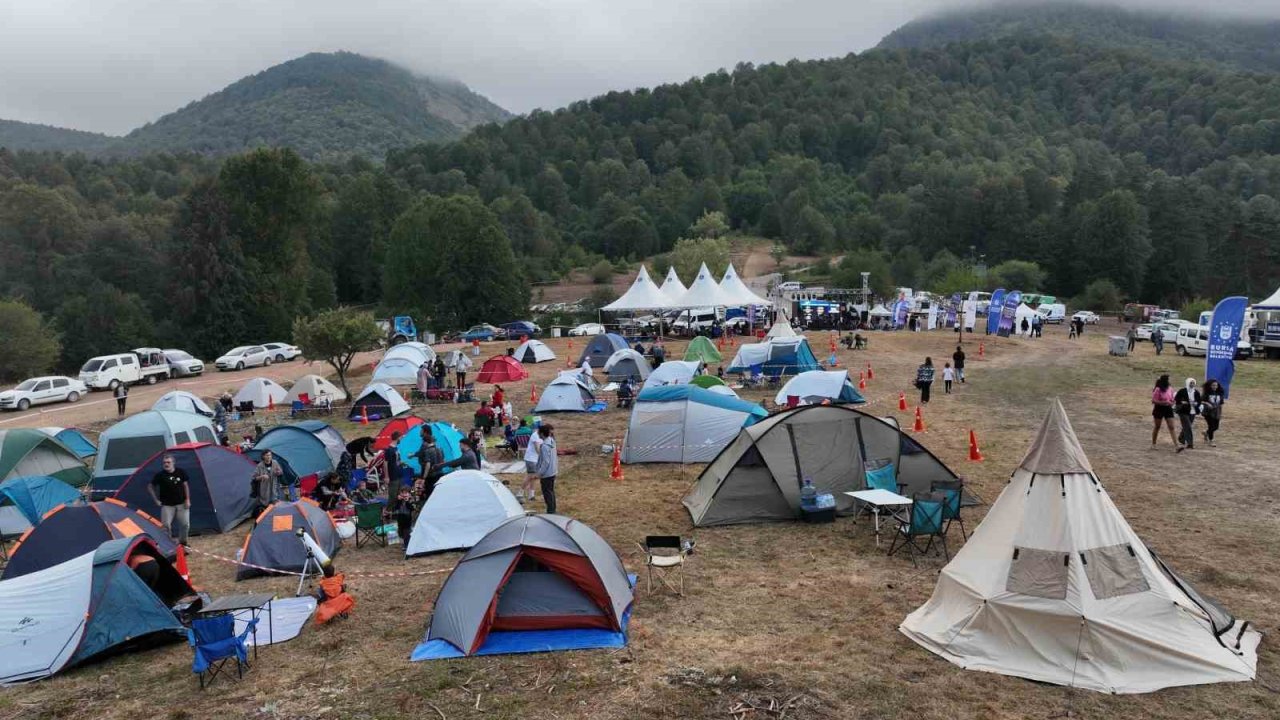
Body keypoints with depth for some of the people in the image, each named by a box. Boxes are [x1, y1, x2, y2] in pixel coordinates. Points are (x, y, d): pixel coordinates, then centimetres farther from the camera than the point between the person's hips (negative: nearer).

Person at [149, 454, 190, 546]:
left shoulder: (180, 472, -5)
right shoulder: (160, 475, -11)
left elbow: (185, 485, 5)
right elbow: (150, 487, 1)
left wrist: (187, 499, 1)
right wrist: (156, 500, -2)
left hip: (181, 503, 2)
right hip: (167, 505, -2)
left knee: (185, 524, 2)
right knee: (165, 524, -8)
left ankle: (183, 542, 21)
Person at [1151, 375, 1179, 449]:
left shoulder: (1170, 389, 3)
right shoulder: (1158, 390, -14)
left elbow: (1172, 400, 15)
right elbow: (1153, 401, -15)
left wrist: (1171, 403, -6)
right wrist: (1164, 402, -23)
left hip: (1168, 409, 4)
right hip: (1159, 409, -4)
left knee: (1171, 427, -3)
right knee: (1157, 427, 8)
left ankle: (1176, 445, -8)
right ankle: (1153, 444, 21)